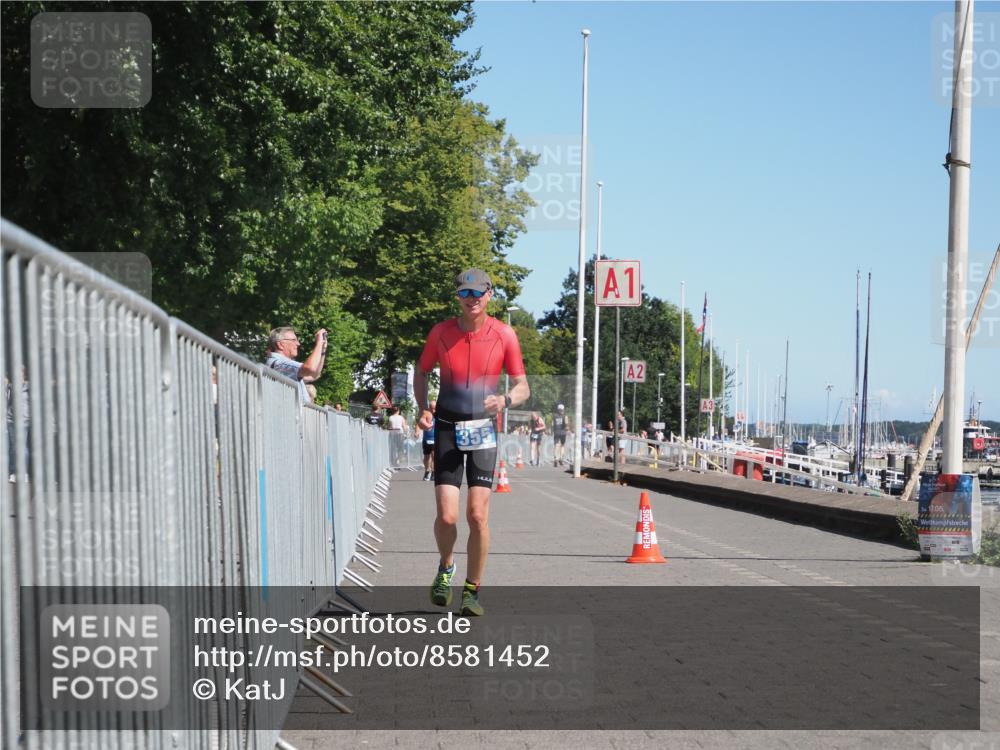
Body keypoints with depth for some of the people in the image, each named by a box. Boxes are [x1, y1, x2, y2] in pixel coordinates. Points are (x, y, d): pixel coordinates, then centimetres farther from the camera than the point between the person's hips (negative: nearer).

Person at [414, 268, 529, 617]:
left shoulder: (504, 335, -4)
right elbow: (422, 371, 15)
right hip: (447, 428, 0)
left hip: (483, 431, 0)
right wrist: (423, 408, -2)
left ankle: (472, 589, 10)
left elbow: (523, 387, 1)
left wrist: (505, 401, -22)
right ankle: (445, 568, 23)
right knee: (447, 516, -9)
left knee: (478, 515, -7)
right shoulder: (441, 332, -2)